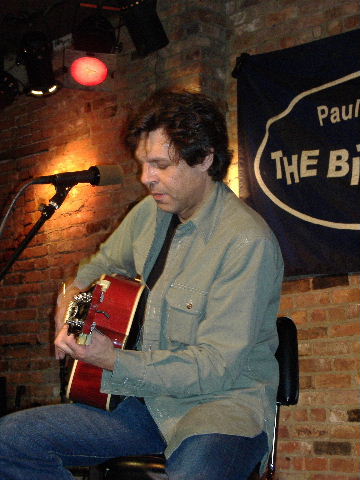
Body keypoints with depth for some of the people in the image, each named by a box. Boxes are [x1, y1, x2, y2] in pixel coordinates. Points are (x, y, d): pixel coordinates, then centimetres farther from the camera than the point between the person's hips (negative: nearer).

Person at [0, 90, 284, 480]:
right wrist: (74, 294, 7)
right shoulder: (151, 213, 7)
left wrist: (112, 360, -26)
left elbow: (216, 367, -20)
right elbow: (106, 261, 29)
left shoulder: (246, 241, -18)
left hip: (225, 401, -7)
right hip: (149, 397, 8)